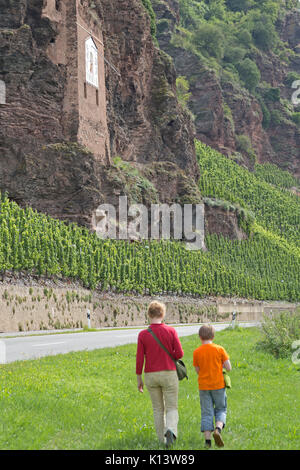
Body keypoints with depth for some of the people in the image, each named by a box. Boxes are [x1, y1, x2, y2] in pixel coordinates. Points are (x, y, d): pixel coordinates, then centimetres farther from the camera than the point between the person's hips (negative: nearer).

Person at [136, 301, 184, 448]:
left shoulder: (143, 335, -6)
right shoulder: (171, 331, -8)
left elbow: (139, 359, -6)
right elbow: (179, 353, -8)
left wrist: (139, 379, 5)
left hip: (150, 375, 1)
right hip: (169, 375, -1)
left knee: (158, 409, 15)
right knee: (172, 409, 4)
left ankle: (162, 439, 16)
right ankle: (170, 431, -24)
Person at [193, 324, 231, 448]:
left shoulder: (196, 352, -4)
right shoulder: (220, 349, -6)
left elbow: (198, 371, 3)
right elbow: (228, 368, -5)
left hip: (204, 387, 1)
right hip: (218, 385, -1)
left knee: (206, 413, 7)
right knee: (221, 410, 13)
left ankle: (207, 439, 1)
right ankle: (218, 429, -13)